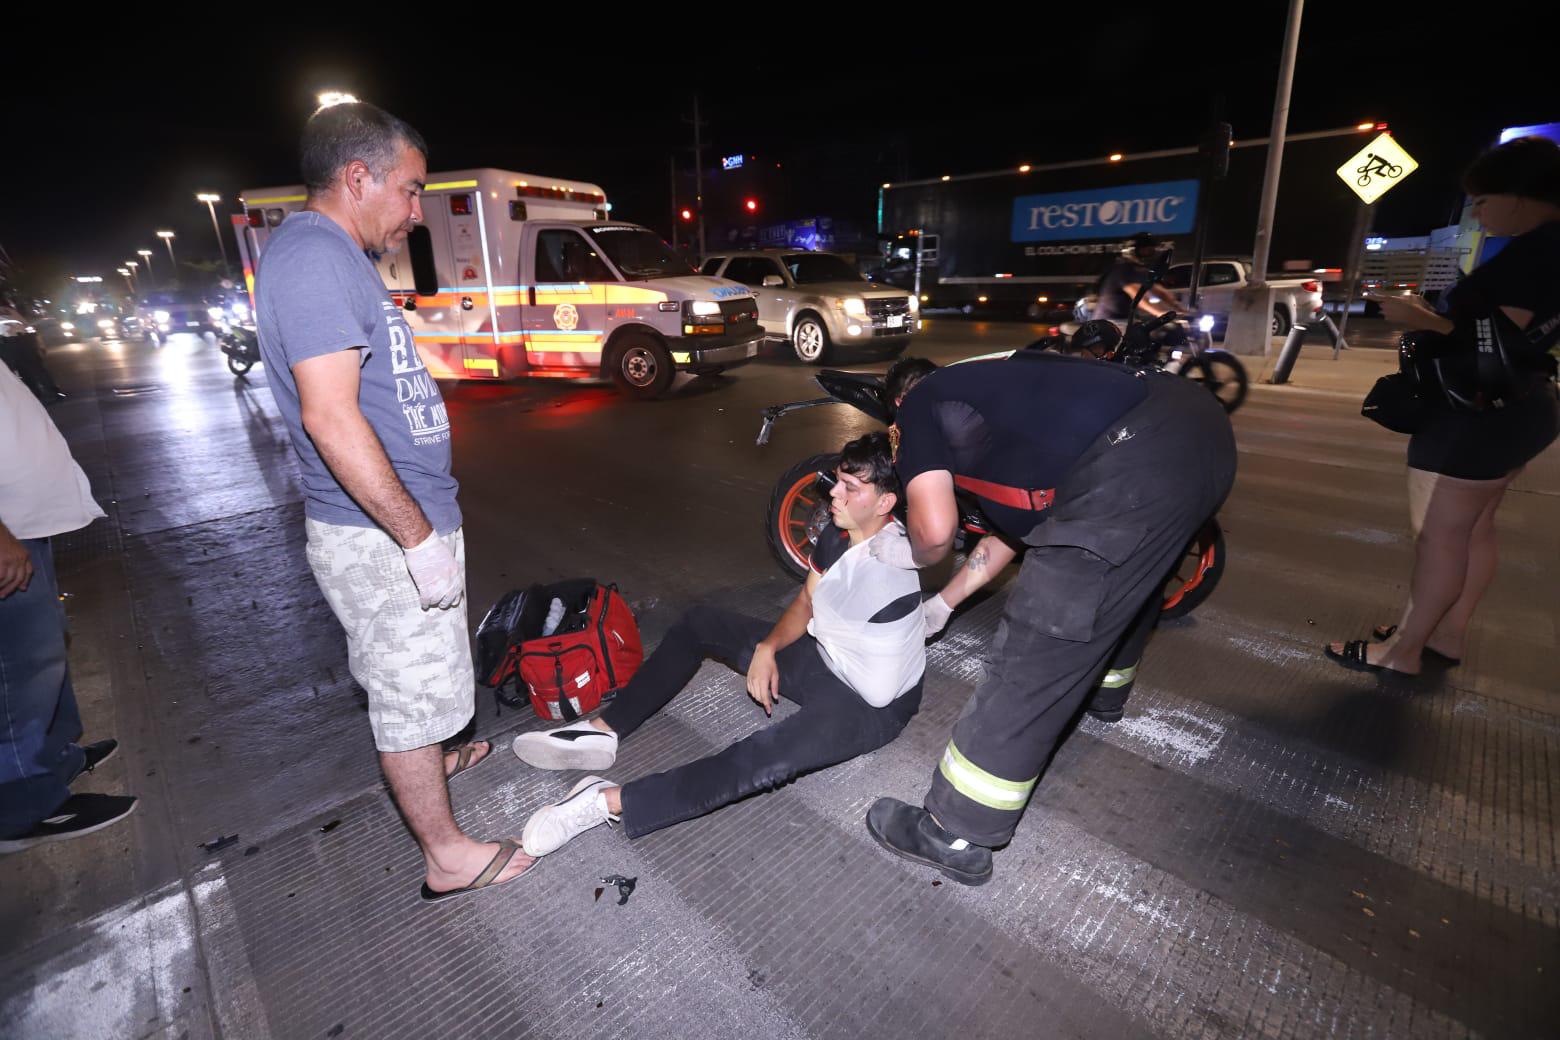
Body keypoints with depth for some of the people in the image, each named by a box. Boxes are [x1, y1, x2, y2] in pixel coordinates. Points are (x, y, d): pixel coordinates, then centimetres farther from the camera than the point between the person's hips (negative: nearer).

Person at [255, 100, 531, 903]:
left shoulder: (334, 258, 14)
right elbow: (330, 417, -27)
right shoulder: (314, 257, -18)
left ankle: (431, 760, 49)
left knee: (404, 680, 27)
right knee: (413, 688, 3)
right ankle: (447, 855, 20)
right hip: (381, 537, -10)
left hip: (394, 522, 10)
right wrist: (420, 537, -24)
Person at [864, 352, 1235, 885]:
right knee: (1128, 572, 36)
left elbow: (935, 529, -6)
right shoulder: (987, 384, 33)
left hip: (1136, 466, -10)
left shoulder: (921, 405, 10)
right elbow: (1017, 524, 38)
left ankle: (955, 836, 10)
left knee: (1038, 649, -4)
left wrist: (911, 556, 19)